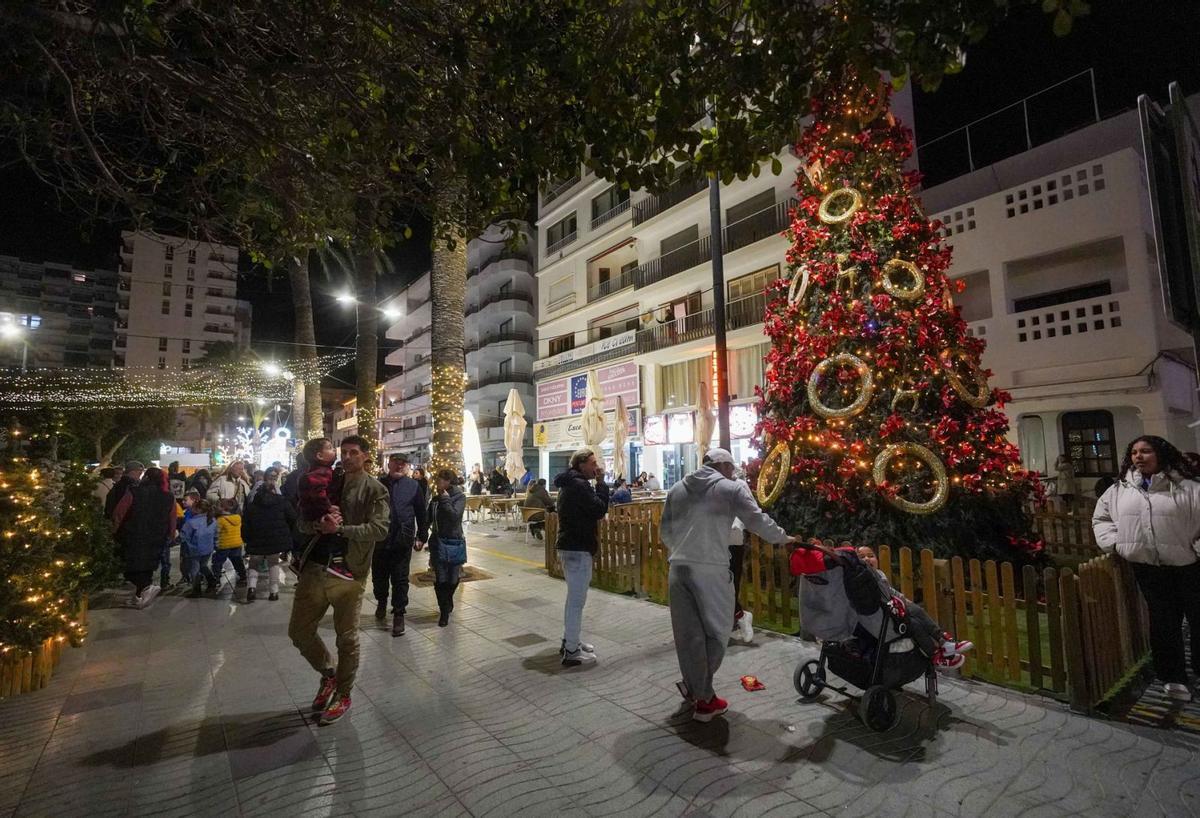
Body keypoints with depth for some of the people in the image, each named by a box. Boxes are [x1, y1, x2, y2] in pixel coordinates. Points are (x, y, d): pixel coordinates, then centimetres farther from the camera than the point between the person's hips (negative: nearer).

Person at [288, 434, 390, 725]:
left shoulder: (375, 490, -4)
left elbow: (379, 529, -16)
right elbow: (302, 523, 8)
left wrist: (340, 528, -24)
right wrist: (319, 524, -15)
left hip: (350, 571, -5)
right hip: (316, 567, 5)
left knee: (347, 638, 7)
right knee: (298, 630, 12)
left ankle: (342, 695, 29)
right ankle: (328, 673, 37)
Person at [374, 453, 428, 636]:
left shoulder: (413, 486, -2)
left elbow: (421, 512, 3)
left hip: (403, 540, -2)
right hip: (379, 539, 2)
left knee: (400, 579, 3)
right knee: (379, 575, 17)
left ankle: (399, 614, 15)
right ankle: (381, 603, 42)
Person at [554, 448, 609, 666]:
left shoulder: (569, 483, 14)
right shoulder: (579, 485, -19)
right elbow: (600, 509, -20)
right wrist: (601, 482, -13)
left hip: (570, 546, 11)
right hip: (578, 549, -11)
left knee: (574, 597, 20)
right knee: (577, 600, -4)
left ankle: (569, 641, 31)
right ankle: (572, 652, 3)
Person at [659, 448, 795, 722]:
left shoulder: (677, 489, 14)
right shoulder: (732, 488, 0)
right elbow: (757, 521, 2)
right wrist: (783, 538, 18)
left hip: (678, 569, 5)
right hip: (712, 570, -5)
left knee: (689, 634, 12)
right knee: (716, 632, 10)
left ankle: (699, 693, 24)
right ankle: (702, 695, 11)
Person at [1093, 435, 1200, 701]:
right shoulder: (1120, 489, 5)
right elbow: (1100, 517, 14)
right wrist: (1113, 542, 3)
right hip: (1147, 567, 2)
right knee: (1163, 622, 10)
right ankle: (1173, 677, 21)